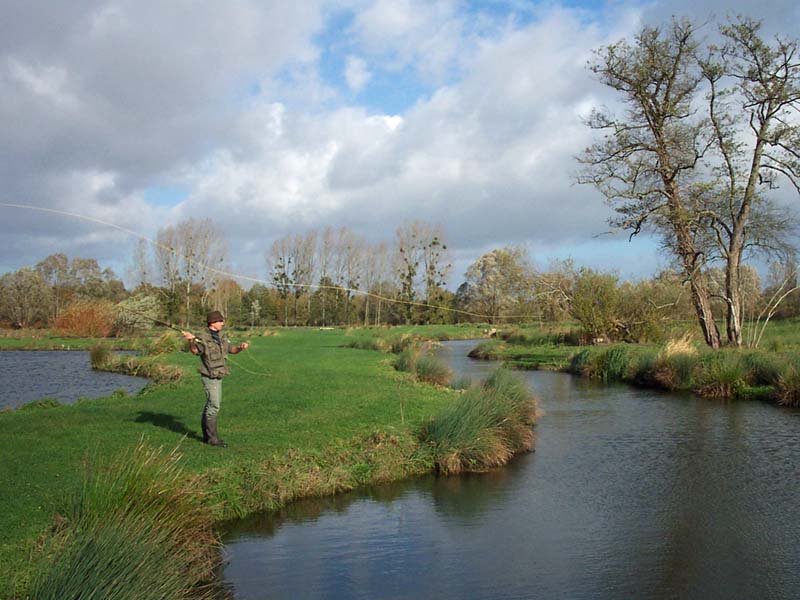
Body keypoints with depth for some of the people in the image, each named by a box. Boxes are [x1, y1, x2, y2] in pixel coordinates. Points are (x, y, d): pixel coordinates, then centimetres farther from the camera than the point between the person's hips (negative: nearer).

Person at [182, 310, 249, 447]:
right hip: (209, 377, -8)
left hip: (218, 377, 8)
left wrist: (241, 347, -7)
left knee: (210, 405, 15)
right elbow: (194, 351, -28)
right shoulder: (203, 338, -16)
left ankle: (206, 435, 25)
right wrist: (191, 340, -47)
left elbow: (232, 349, 13)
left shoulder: (222, 336, 7)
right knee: (214, 406, -9)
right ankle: (212, 438, -4)